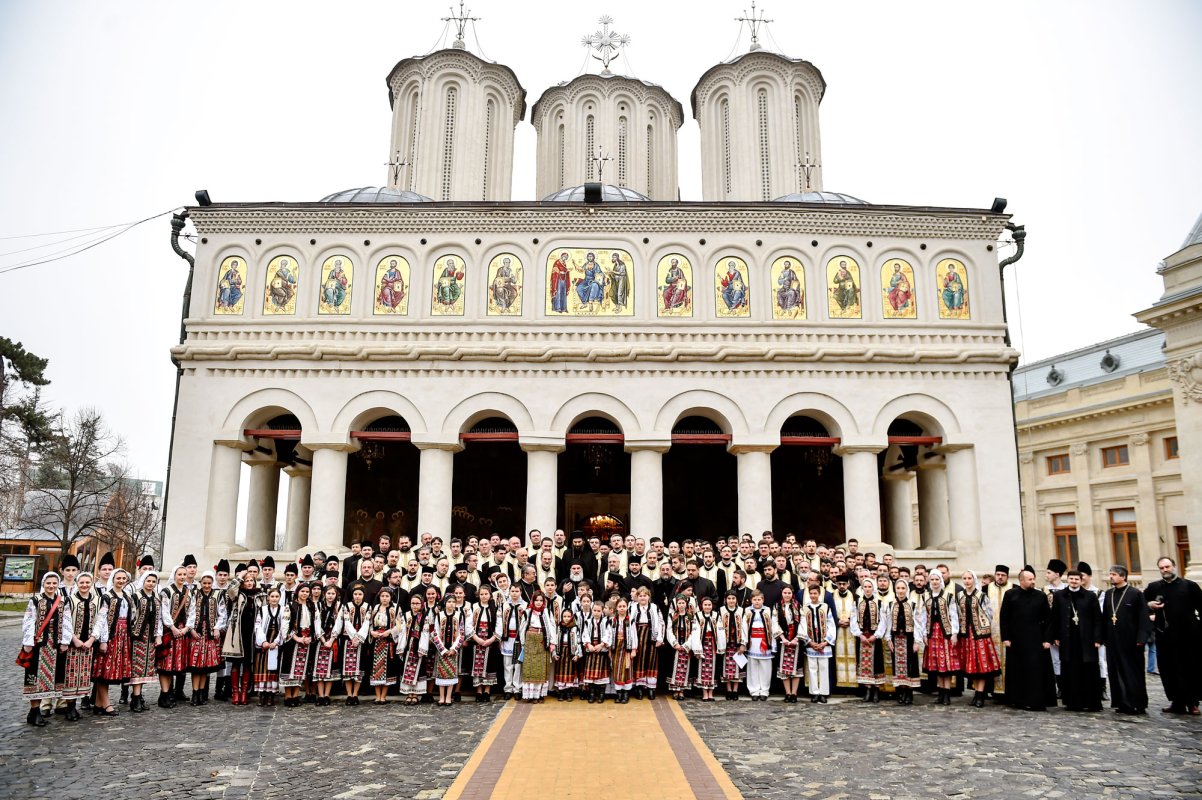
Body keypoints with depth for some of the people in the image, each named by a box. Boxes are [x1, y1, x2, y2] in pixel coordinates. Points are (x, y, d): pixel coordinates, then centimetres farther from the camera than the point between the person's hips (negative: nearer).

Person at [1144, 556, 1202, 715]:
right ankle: (1177, 701, 10)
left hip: (1188, 635, -1)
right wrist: (1149, 605, -7)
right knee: (1169, 669, 2)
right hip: (1165, 636, 2)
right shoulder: (1153, 587, 7)